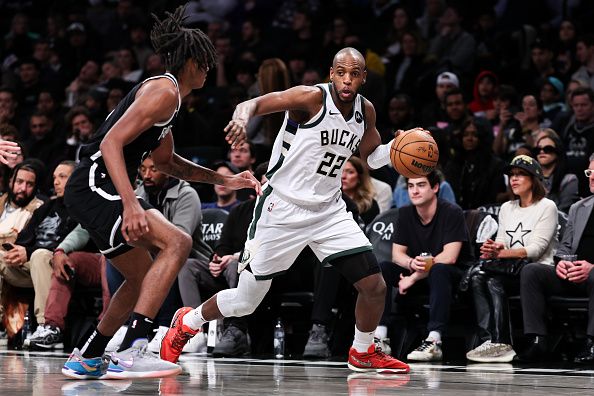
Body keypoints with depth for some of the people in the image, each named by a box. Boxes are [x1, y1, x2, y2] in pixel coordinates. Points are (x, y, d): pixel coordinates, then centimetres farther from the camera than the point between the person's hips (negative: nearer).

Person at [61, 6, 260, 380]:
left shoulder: (166, 94, 21)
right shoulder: (164, 92, -11)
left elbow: (166, 161, 35)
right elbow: (111, 143, -21)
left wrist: (225, 180, 31)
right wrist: (131, 204, -31)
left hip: (95, 192, 11)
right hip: (96, 184, -11)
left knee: (144, 277, 20)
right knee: (177, 241, -22)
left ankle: (86, 359, 27)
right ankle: (132, 351, -30)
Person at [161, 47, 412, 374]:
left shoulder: (365, 111, 3)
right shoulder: (311, 98, -17)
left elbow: (370, 157, 20)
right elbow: (254, 104, -24)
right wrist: (243, 115, -48)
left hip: (328, 211, 5)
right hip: (282, 210, -5)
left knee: (375, 287, -6)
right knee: (245, 302, 3)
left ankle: (362, 353, 20)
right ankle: (186, 324, 31)